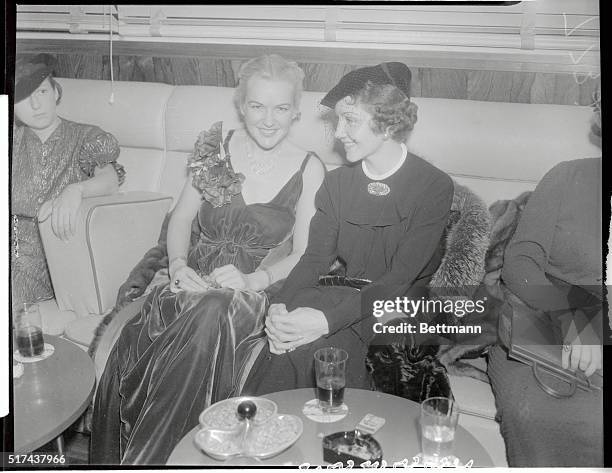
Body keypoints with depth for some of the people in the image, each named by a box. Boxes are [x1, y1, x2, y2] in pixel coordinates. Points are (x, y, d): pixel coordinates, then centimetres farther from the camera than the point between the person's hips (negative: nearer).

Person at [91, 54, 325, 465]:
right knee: (130, 350, -27)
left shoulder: (309, 169, 1)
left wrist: (253, 280, -17)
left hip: (257, 292, -2)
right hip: (194, 284, 2)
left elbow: (303, 254, 0)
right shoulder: (218, 148, 8)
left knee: (207, 327, -35)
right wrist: (179, 265, -7)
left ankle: (149, 458, -16)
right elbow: (182, 218, 12)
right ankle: (115, 457, -6)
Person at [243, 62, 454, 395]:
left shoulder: (434, 188, -10)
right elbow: (315, 257, 1)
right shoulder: (336, 183, 8)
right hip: (343, 298, 4)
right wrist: (280, 307, -19)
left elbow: (400, 279, -17)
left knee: (309, 346, -30)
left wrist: (328, 319, -29)